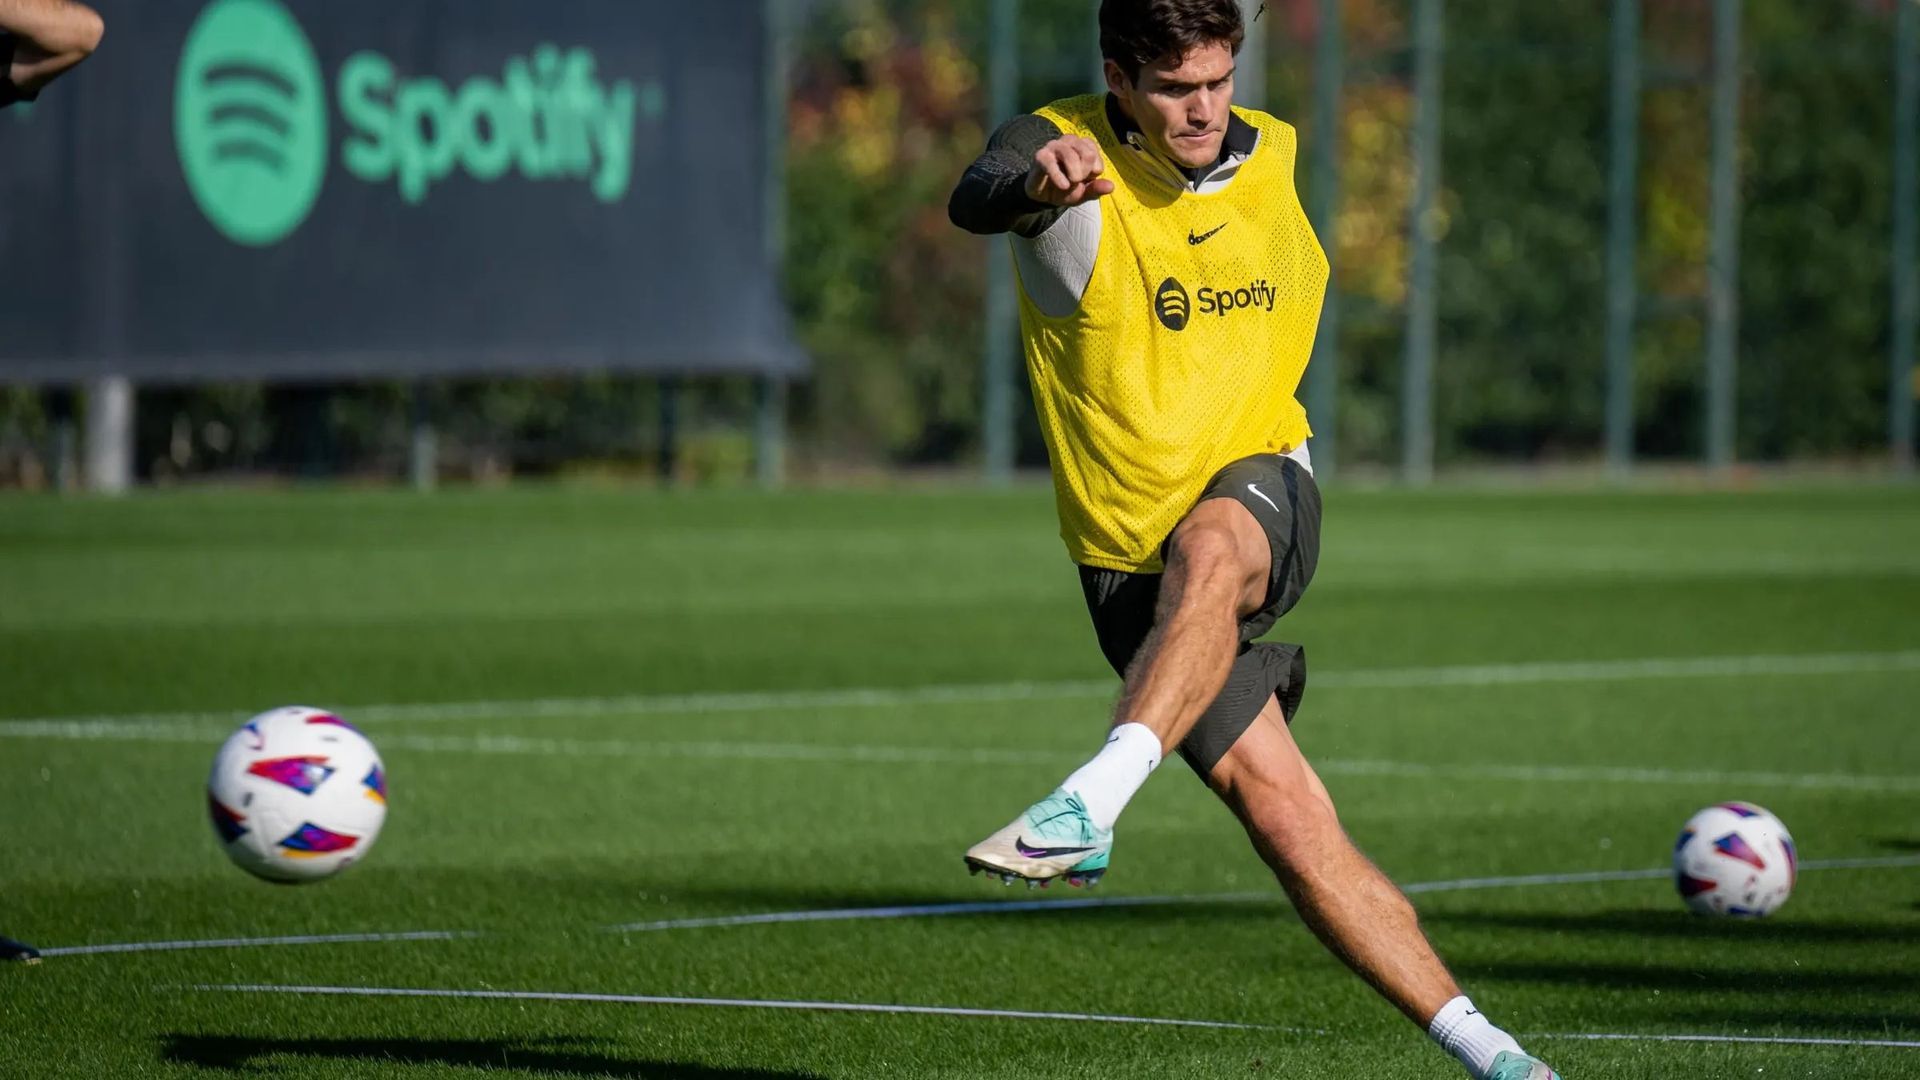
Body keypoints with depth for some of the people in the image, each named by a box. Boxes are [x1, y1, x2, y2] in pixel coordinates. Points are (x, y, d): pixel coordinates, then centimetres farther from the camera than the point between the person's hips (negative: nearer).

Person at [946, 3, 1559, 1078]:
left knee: (1207, 550, -38)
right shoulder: (1063, 145, -12)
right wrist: (1035, 184, -58)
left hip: (1262, 488, 2)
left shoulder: (1269, 154, 1)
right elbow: (976, 198, -37)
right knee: (1286, 815, -14)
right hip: (1133, 566, -2)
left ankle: (1095, 800, -50)